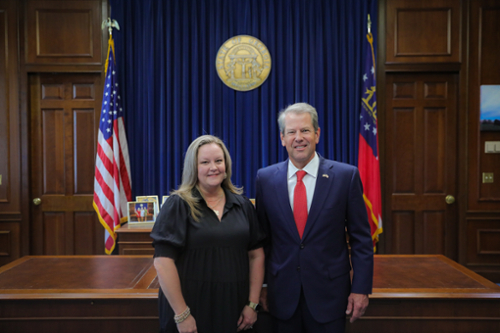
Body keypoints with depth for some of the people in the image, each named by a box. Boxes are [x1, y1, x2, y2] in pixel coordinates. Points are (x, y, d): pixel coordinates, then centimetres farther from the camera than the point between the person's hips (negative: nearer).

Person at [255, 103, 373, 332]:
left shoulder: (346, 176, -6)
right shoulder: (265, 178, -1)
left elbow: (361, 238, -3)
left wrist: (361, 288, -5)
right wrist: (262, 284, 5)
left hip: (329, 294, -1)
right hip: (282, 295, 2)